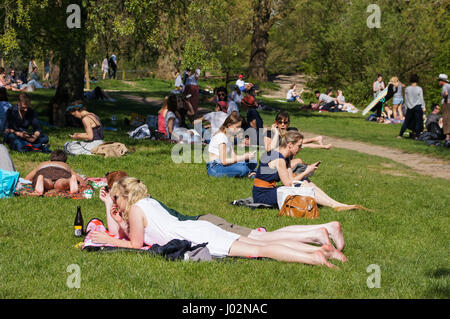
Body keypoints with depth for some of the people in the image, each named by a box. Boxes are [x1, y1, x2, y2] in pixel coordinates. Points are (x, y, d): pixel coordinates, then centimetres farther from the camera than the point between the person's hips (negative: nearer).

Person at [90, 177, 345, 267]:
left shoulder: (135, 209, -1)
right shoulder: (150, 201, 25)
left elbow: (136, 244, 1)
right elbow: (138, 237, 33)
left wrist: (109, 240, 9)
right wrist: (121, 223, 26)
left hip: (197, 238, -8)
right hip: (200, 229, 8)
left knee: (259, 250, -18)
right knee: (261, 244, 0)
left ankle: (314, 258, -28)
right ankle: (322, 250, -8)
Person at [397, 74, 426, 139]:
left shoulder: (407, 89, 0)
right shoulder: (419, 89, -8)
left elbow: (406, 99, 7)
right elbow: (421, 99, -4)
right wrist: (423, 107, 4)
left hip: (409, 107, 3)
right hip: (418, 107, -3)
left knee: (406, 121, 10)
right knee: (418, 122, 4)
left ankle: (400, 135, 8)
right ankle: (415, 136, 0)